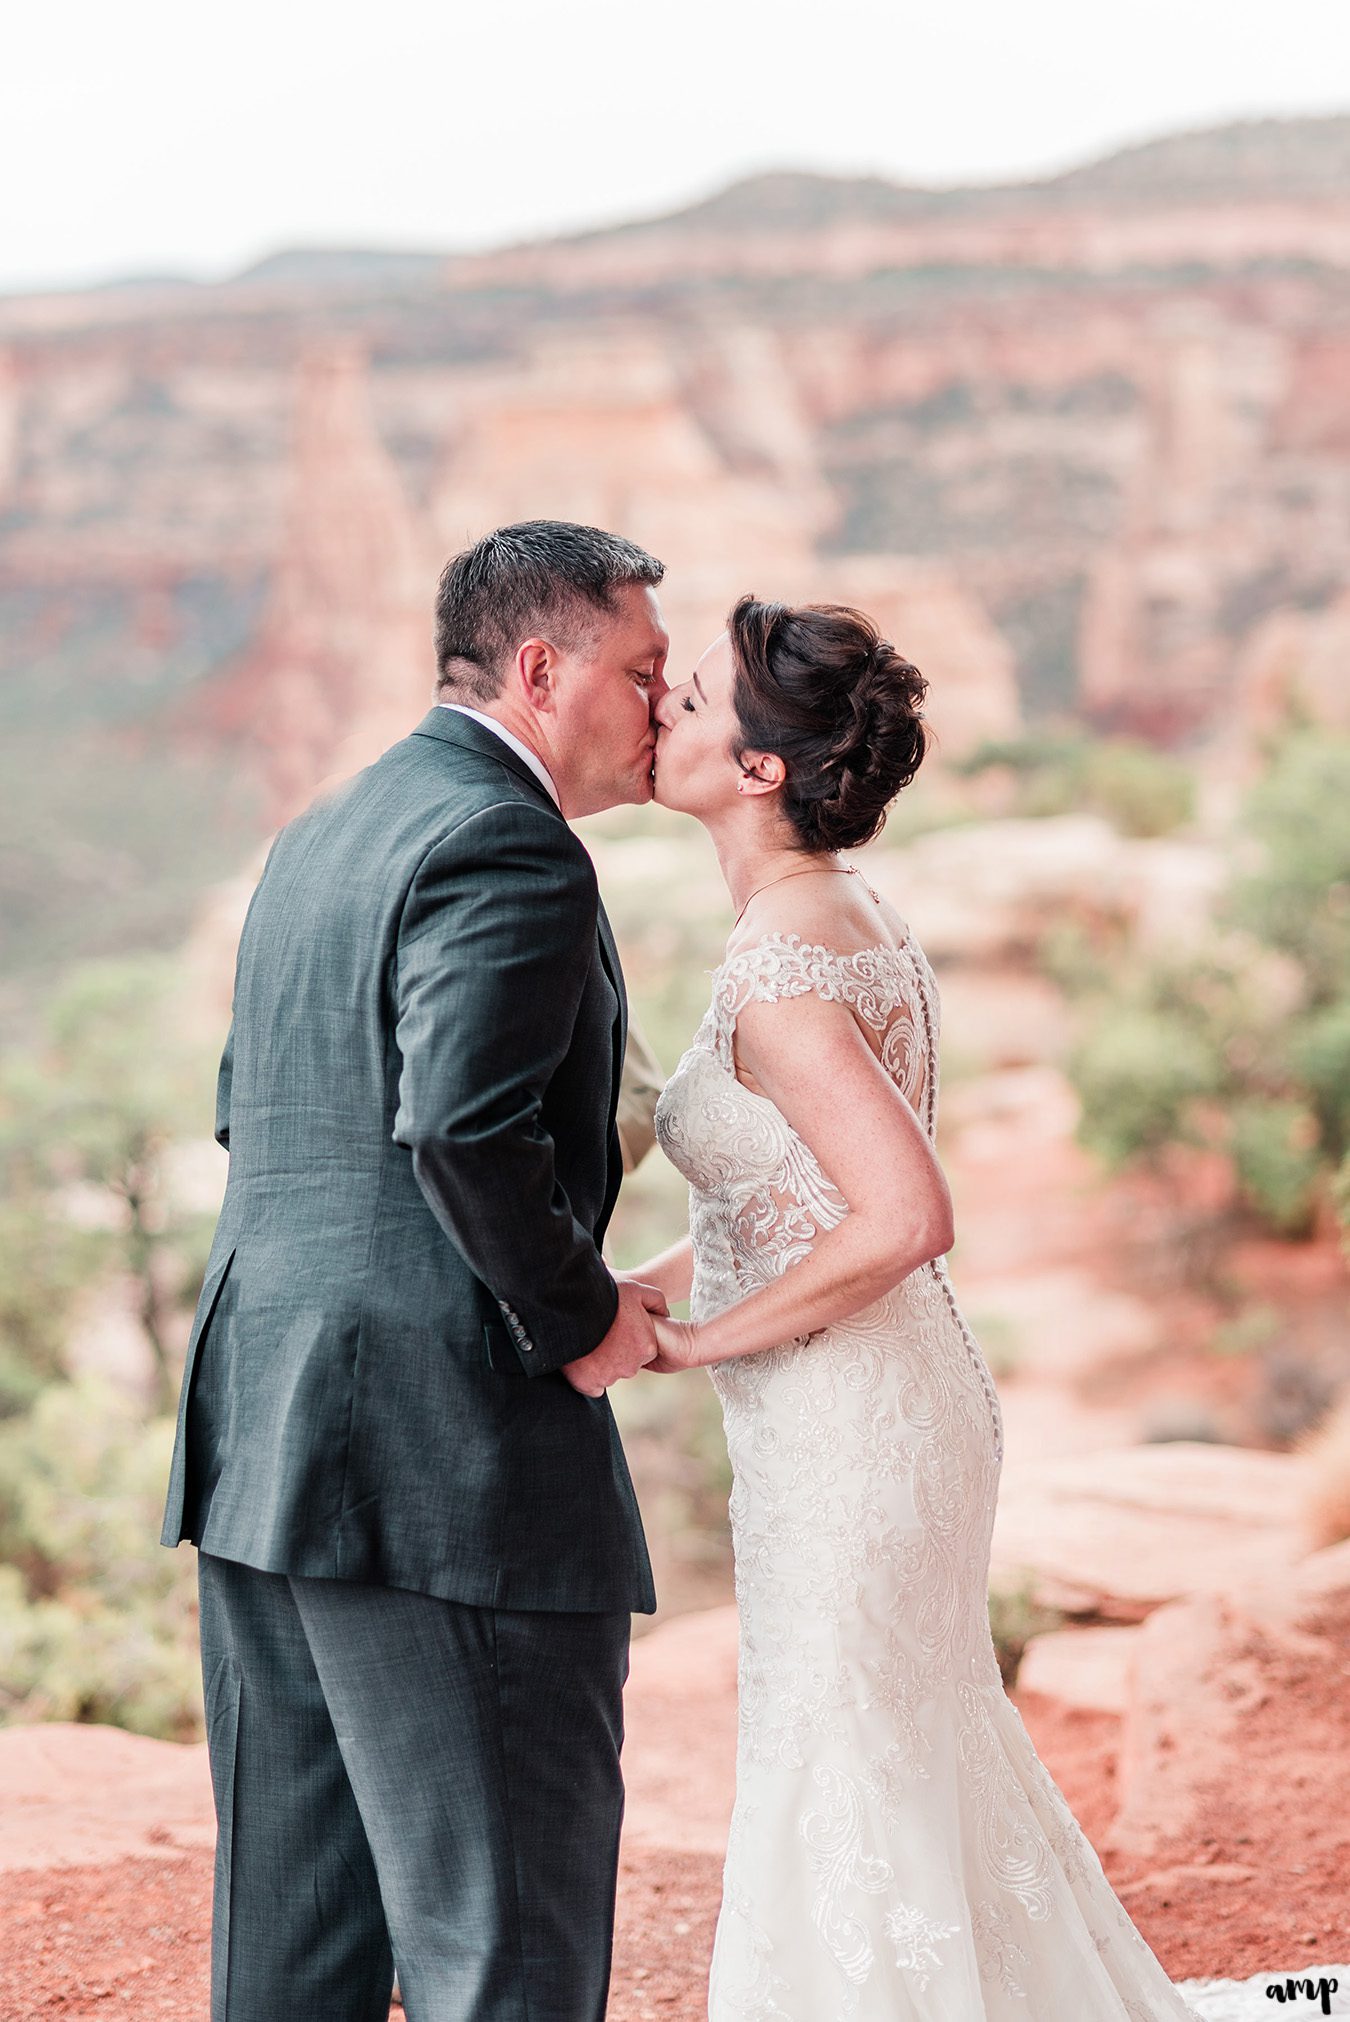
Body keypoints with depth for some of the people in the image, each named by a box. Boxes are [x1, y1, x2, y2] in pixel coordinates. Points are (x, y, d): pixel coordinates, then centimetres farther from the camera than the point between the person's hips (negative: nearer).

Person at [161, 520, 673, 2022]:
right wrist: (579, 1317, -11)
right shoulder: (509, 846, -12)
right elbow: (463, 1127, -25)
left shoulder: (323, 833, 19)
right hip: (452, 1456, -10)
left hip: (263, 1445, 10)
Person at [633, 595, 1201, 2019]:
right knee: (921, 1777, 21)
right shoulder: (848, 916, 7)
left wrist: (690, 1342, -19)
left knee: (842, 1805, 3)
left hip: (847, 1434, -10)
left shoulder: (780, 969, -22)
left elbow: (903, 1220, -30)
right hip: (894, 1409, 10)